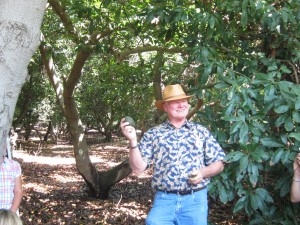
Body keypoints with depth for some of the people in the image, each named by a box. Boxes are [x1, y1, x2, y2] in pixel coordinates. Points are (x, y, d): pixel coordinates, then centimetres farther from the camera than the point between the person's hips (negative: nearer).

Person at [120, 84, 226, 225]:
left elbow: (219, 164, 11)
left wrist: (203, 172, -9)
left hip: (195, 200, 1)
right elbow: (138, 168, 1)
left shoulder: (201, 132, 8)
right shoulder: (153, 134, 6)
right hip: (164, 200, -1)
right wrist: (133, 141, -11)